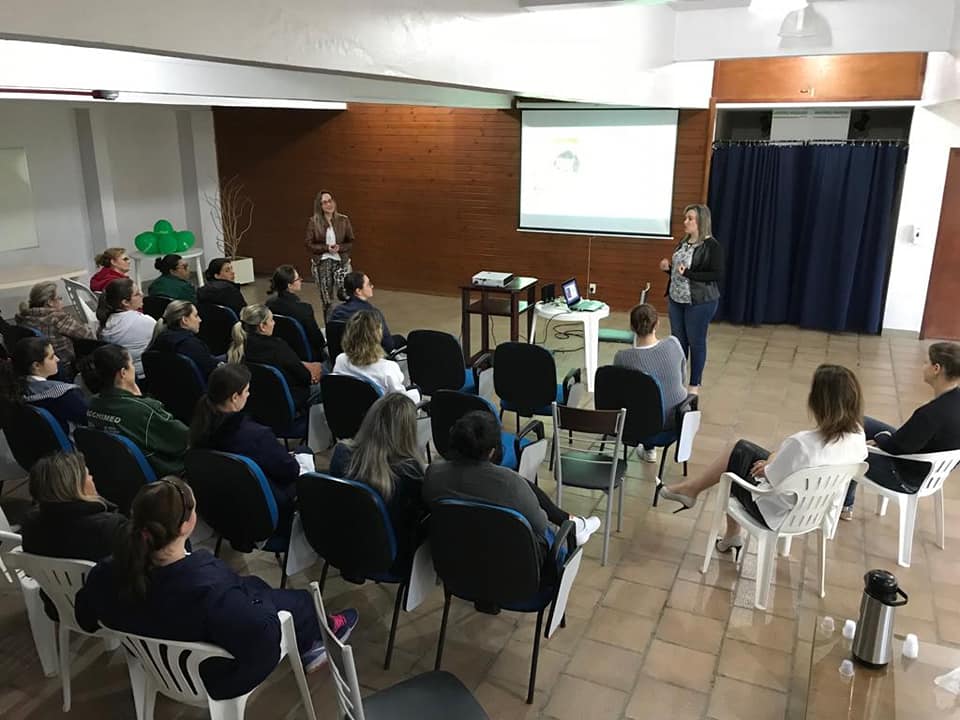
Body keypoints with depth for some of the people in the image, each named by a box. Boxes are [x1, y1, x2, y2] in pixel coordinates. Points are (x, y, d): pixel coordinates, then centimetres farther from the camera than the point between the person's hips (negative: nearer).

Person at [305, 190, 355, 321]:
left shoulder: (344, 220, 2)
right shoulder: (313, 222, -1)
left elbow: (351, 243, 6)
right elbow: (309, 245, -1)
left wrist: (340, 247, -14)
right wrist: (326, 248, -15)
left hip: (341, 260, 0)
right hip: (321, 262, 0)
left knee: (344, 294, -17)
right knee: (327, 300, 3)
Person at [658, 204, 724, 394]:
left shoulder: (712, 246, -13)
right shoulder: (684, 242, 9)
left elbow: (717, 275, -18)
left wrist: (688, 274, -21)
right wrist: (669, 267, -2)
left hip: (700, 302, -7)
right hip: (676, 299, 7)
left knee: (696, 342, 4)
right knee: (678, 340, 13)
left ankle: (695, 384, 17)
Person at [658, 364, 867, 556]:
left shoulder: (800, 444, -36)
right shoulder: (857, 435, -15)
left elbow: (773, 479, -21)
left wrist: (766, 468, 1)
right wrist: (773, 462, 4)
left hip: (775, 515, -6)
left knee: (735, 461, 16)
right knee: (742, 450, 18)